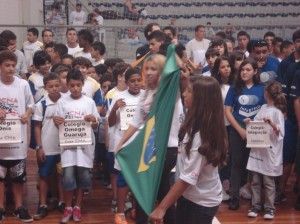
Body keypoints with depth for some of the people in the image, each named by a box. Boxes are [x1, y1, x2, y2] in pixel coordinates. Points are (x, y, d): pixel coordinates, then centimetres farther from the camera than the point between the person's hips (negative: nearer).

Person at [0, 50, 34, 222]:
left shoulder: (23, 84, 0)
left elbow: (30, 105, 9)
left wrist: (27, 115, -10)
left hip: (18, 136, 1)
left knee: (19, 175, 11)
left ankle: (19, 207, 23)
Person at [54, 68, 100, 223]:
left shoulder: (89, 102, 3)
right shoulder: (62, 102, 3)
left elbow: (96, 126, 6)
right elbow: (59, 125, 5)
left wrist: (93, 121, -16)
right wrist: (56, 121, -17)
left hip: (85, 143, 1)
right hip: (68, 143, -1)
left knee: (84, 176, 3)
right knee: (68, 176, -8)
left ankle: (77, 207, 19)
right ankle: (68, 208, 10)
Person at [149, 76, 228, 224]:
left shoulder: (201, 135, -29)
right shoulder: (196, 124, -3)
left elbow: (188, 178, -30)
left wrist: (161, 208, -28)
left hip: (200, 202, -9)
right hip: (189, 195, 9)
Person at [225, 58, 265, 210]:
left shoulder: (261, 89, 1)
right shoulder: (234, 88, 2)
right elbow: (227, 111, -1)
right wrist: (240, 129, -10)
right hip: (237, 131, 0)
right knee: (237, 163, 4)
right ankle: (234, 197, 9)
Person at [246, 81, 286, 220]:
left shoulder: (277, 112, -11)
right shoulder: (263, 107, 9)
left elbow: (280, 133, -16)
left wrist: (272, 123, -31)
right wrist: (249, 122, -2)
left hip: (269, 152, -6)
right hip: (257, 149, 6)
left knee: (268, 182, 5)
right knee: (255, 181, 10)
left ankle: (269, 208, 15)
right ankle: (256, 206, 20)